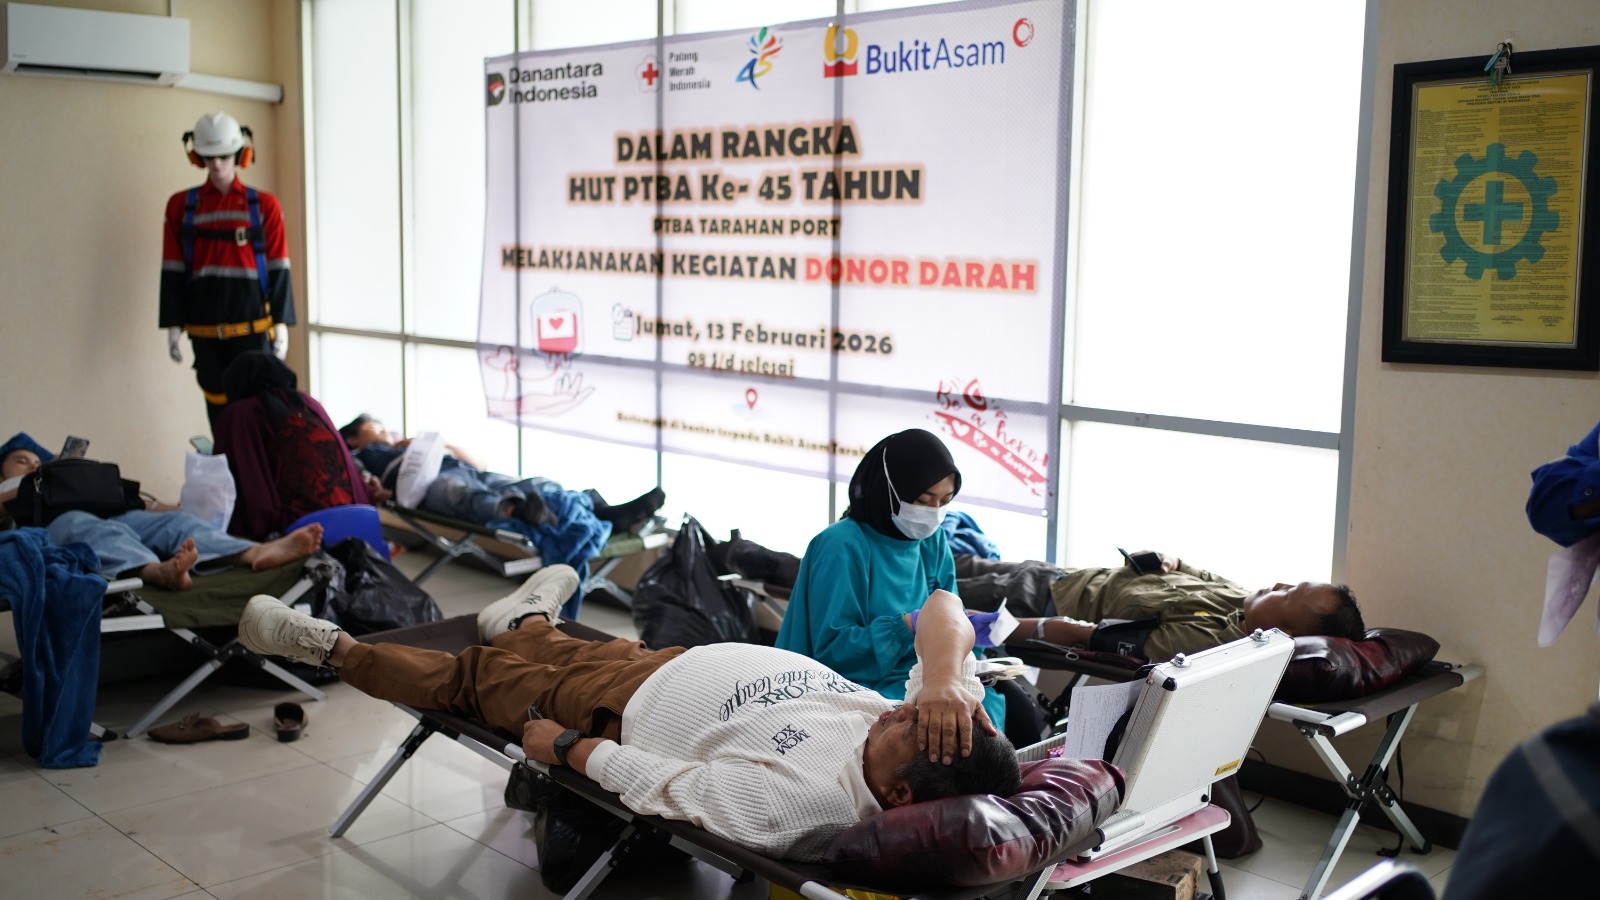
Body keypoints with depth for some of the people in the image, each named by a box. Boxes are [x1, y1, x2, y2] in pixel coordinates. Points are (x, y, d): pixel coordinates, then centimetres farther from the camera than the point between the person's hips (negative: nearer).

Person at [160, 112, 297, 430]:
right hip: (205, 331, 2)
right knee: (218, 406, 7)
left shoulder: (264, 205, 3)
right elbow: (173, 270, 7)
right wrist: (173, 323, 3)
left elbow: (278, 269, 2)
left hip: (254, 327, -2)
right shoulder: (181, 206, 7)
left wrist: (281, 322, -4)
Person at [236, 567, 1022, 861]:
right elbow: (941, 608, -18)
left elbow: (662, 785, -31)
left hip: (626, 710, -6)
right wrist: (946, 680, -38)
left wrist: (560, 746, -17)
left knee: (473, 676, 15)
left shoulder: (806, 798, -43)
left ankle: (336, 648, 41)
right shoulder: (928, 720, -25)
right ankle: (526, 621, 66)